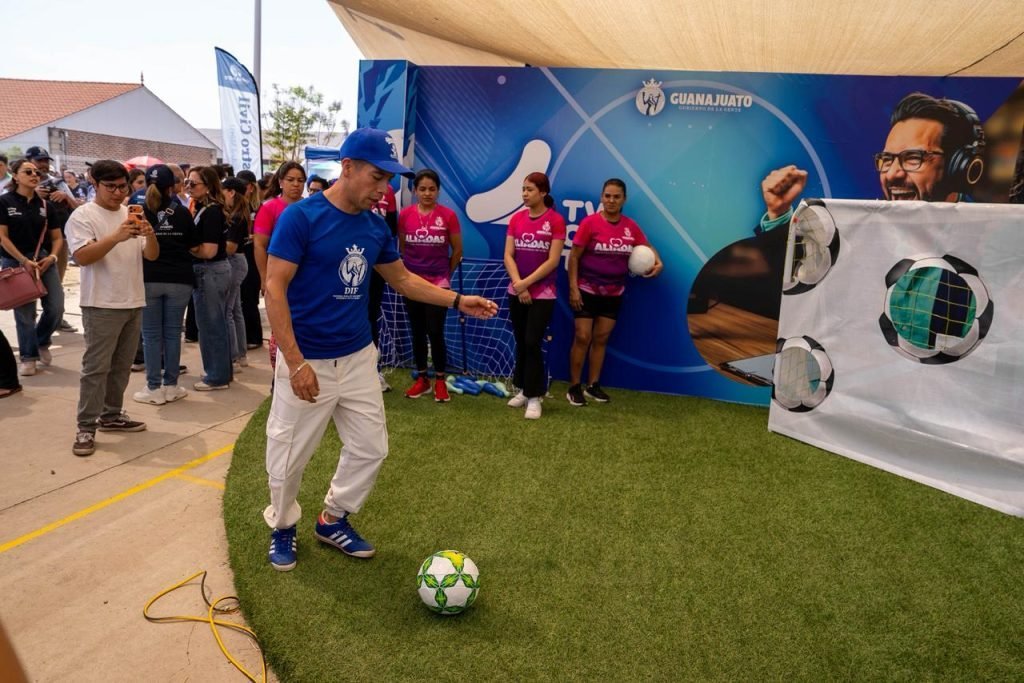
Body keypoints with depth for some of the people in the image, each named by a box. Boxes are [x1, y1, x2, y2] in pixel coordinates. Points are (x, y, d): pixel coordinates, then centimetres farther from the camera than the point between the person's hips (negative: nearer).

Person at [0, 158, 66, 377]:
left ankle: (42, 343, 26)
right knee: (24, 313, 1)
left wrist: (52, 257, -8)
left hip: (44, 260, 3)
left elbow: (57, 238, 10)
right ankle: (28, 357, 17)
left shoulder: (46, 205, 7)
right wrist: (24, 261, -13)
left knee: (56, 307, -2)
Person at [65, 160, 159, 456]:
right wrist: (116, 237, -29)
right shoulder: (82, 215, -6)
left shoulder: (131, 214, 11)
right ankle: (86, 428, 1)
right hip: (101, 305, -6)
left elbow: (152, 255, 6)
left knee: (121, 365, 14)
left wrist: (150, 235, -15)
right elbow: (82, 257, -18)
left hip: (134, 302, 6)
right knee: (96, 367, -4)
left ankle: (111, 415, 26)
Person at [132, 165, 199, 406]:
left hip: (149, 279, -1)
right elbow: (194, 247, 7)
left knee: (151, 334, 5)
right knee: (173, 332, 7)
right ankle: (171, 386, 12)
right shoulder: (182, 212, 1)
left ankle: (154, 388, 7)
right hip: (179, 279, 1)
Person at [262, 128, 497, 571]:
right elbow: (274, 289, -17)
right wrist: (295, 363, -22)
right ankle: (282, 527, 36)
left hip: (359, 357, 6)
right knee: (288, 456, 9)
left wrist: (456, 300, 6)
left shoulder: (376, 227, 3)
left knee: (370, 447, 13)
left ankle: (333, 520, 35)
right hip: (307, 361, -6)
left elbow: (401, 279, 16)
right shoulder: (300, 217, -15)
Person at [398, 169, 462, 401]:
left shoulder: (448, 215, -7)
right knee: (417, 332, 10)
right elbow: (401, 248, 12)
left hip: (438, 283, -2)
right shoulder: (405, 214, -1)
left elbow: (457, 249, 3)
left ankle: (440, 381, 11)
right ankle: (422, 379, 22)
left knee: (435, 332, -3)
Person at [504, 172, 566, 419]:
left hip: (543, 293, -4)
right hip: (516, 292, 5)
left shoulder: (555, 220, -7)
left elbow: (553, 261, -12)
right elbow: (508, 255, 1)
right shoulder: (516, 219, 6)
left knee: (532, 343, -7)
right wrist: (518, 284, -12)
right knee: (521, 342, 10)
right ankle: (523, 390, 23)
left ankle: (534, 397, 3)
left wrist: (527, 283, -14)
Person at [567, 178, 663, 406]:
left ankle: (593, 385, 22)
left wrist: (657, 262, -9)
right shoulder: (590, 222, -12)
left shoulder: (630, 226, 0)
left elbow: (647, 247, 13)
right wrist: (573, 288, -15)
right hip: (587, 290, -4)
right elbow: (574, 256, -10)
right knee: (582, 338, -3)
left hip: (614, 293, 4)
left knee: (601, 339, 11)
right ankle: (574, 387, 9)